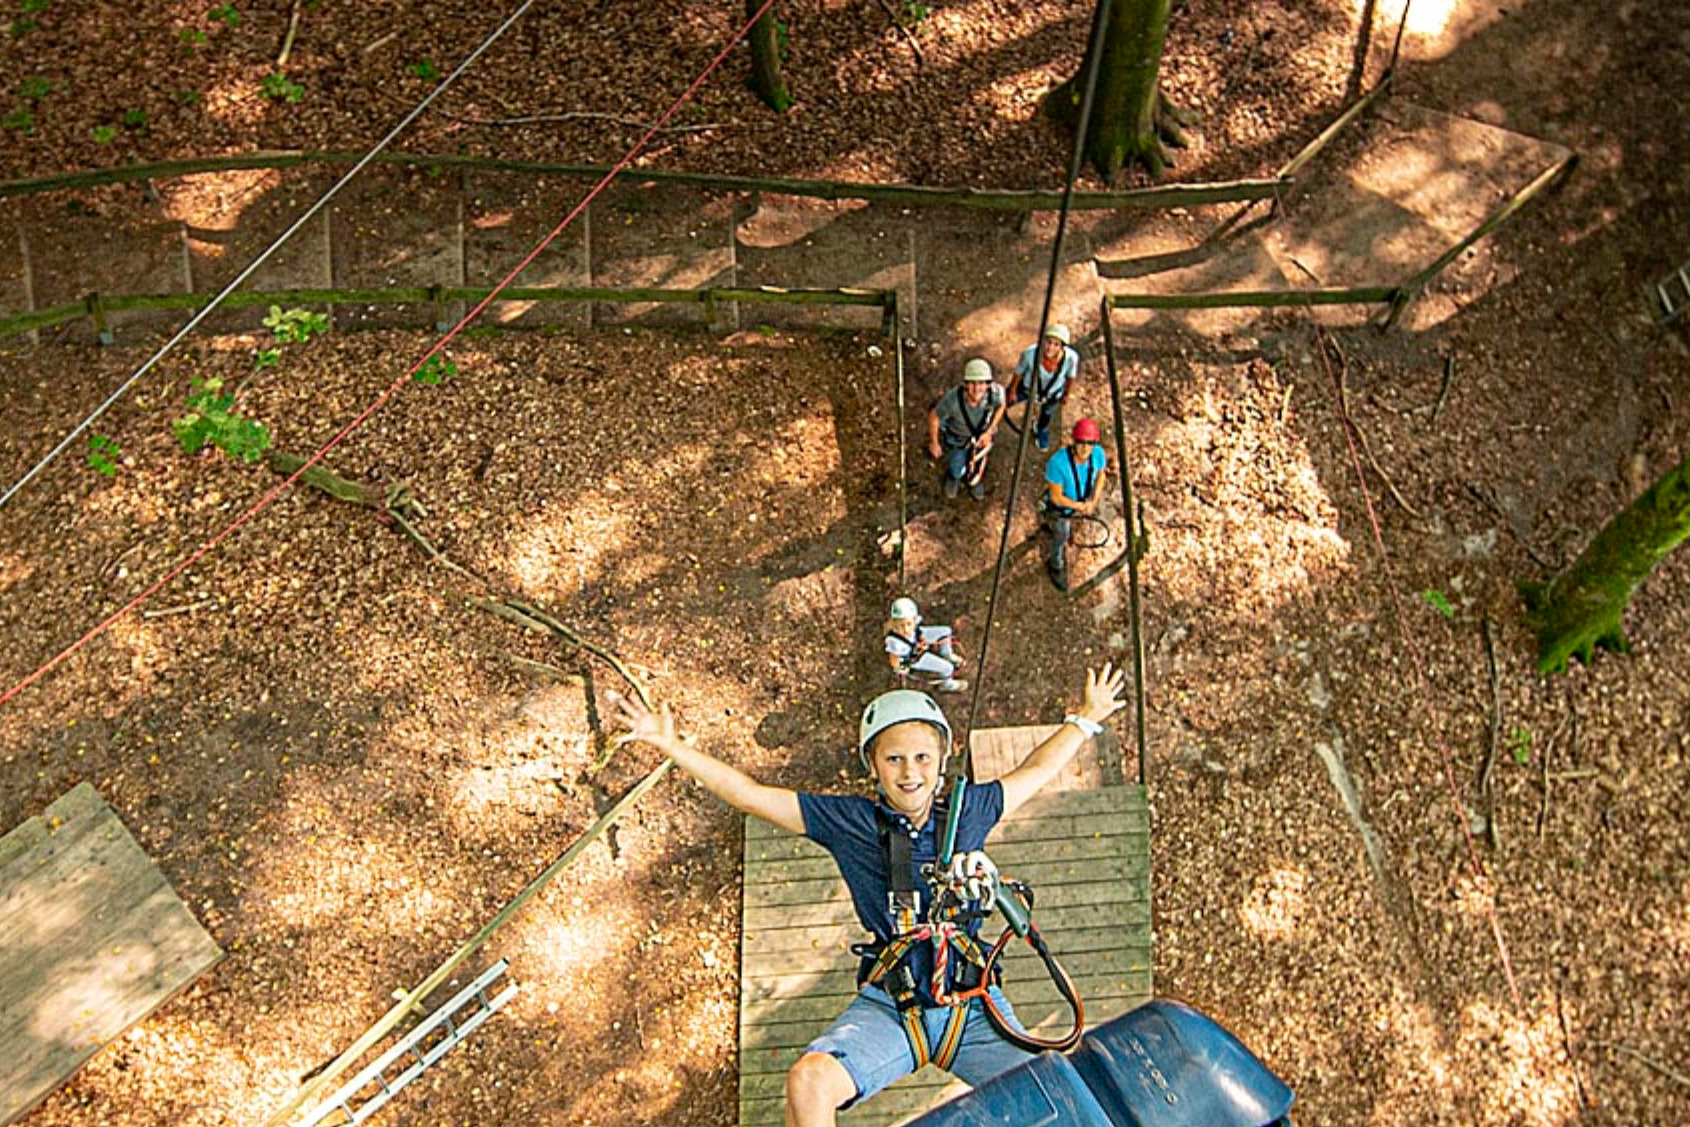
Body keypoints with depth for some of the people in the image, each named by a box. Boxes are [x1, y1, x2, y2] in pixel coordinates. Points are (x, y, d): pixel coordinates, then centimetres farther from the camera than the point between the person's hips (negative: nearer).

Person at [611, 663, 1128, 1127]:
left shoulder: (968, 810, 5)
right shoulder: (848, 820, -1)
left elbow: (1034, 770, 22)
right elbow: (748, 794, -1)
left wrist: (1086, 718, 29)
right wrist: (670, 743, -6)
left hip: (973, 1008, 2)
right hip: (888, 1008, -1)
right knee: (808, 1080, -28)